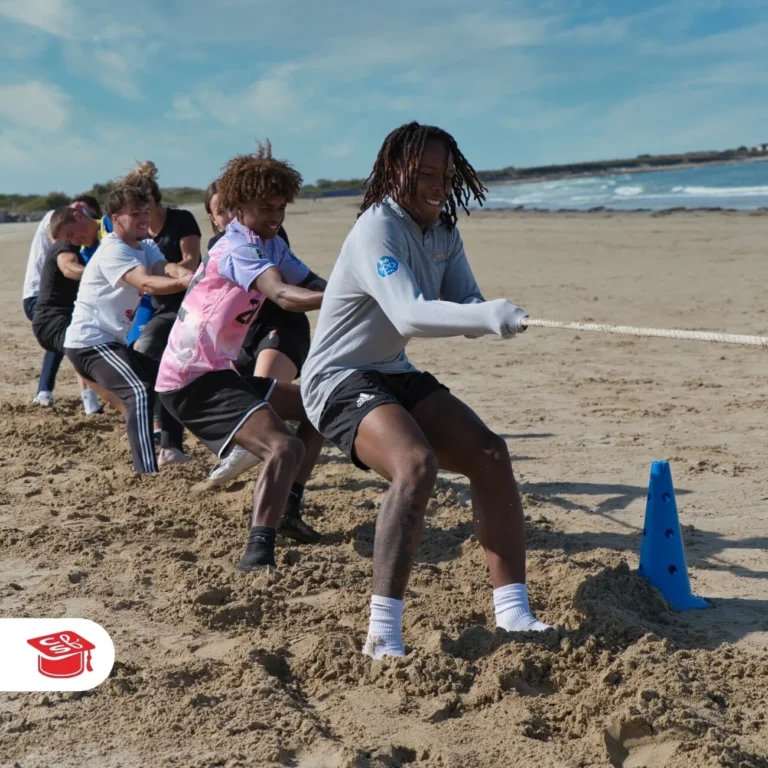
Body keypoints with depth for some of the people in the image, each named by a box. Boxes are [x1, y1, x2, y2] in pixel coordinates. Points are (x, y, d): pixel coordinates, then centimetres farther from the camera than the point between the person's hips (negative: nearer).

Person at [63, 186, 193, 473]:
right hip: (89, 343, -10)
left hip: (111, 341, 10)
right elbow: (147, 284, -35)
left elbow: (164, 268, -13)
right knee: (140, 391, -27)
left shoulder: (145, 247, 10)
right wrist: (187, 281, -52)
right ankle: (147, 473, -33)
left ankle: (167, 452, 26)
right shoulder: (113, 252, -18)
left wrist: (182, 272, -37)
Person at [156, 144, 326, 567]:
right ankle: (257, 554, -26)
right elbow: (282, 294, -36)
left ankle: (286, 509, 21)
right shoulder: (238, 246, -18)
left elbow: (311, 283, 5)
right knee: (284, 448, -27)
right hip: (192, 382, -10)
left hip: (218, 372, 10)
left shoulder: (270, 245, 12)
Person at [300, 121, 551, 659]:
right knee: (417, 465, -32)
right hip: (340, 382, -9)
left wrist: (492, 316, -26)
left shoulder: (443, 232, 5)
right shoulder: (377, 230, -21)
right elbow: (408, 314, -37)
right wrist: (490, 317, -49)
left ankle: (513, 613, 3)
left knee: (491, 456, -3)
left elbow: (467, 303, -2)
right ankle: (383, 635, -27)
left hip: (396, 375, 9)